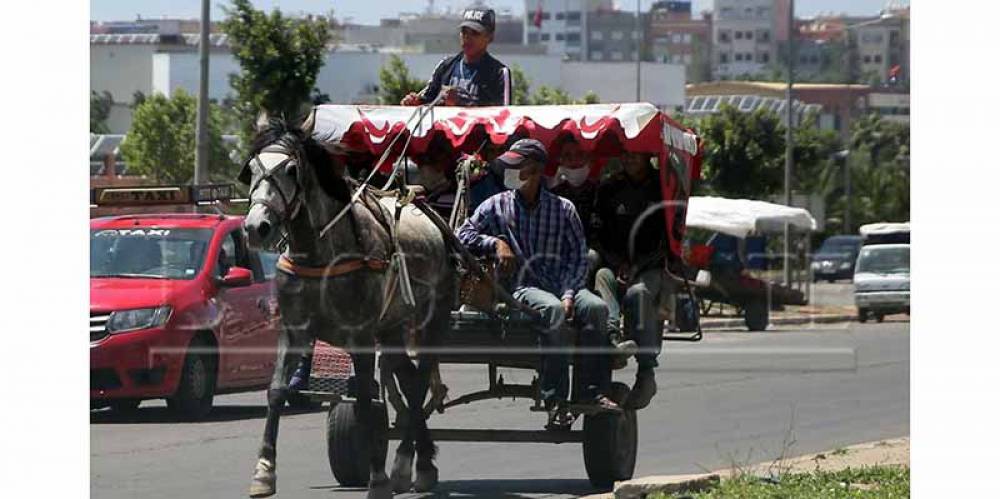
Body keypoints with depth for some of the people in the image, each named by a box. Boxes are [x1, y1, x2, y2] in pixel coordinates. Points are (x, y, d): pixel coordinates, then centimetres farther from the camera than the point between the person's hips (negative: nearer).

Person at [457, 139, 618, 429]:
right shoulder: (496, 206, 12)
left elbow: (578, 256, 5)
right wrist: (496, 243, -7)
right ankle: (556, 402, -38)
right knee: (552, 309, -36)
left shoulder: (563, 209, 11)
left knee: (595, 307, -30)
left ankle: (595, 392, -30)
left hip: (561, 284, 2)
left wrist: (568, 294, -11)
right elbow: (464, 235, 9)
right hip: (521, 286, -2)